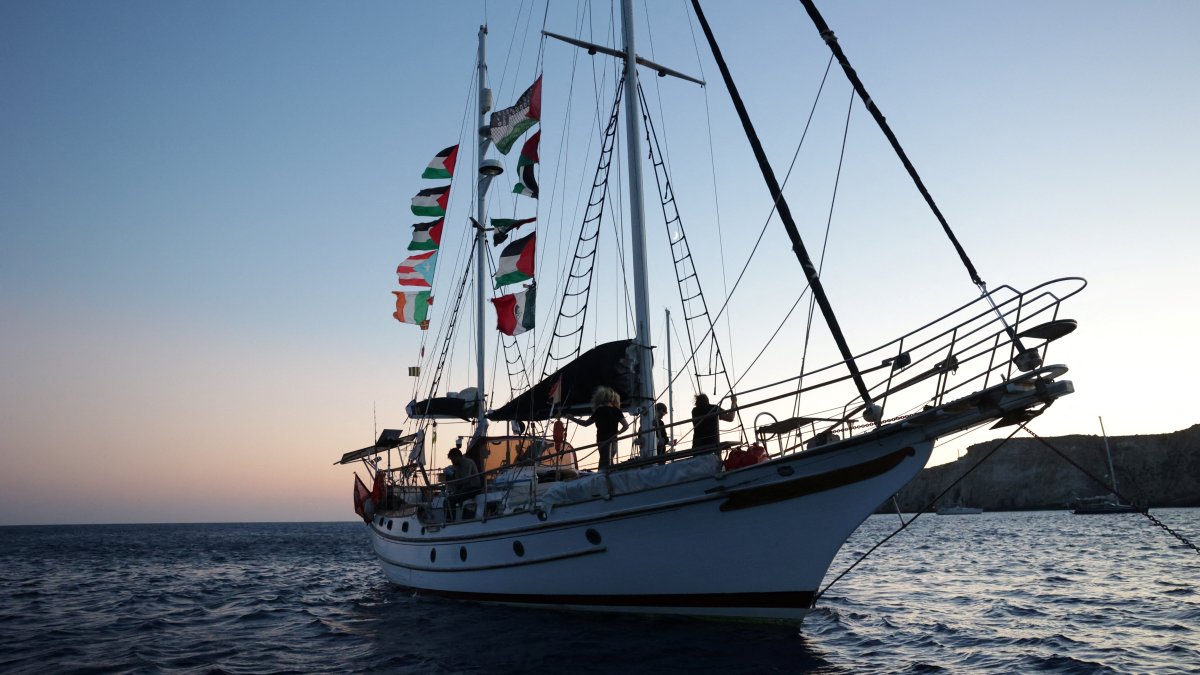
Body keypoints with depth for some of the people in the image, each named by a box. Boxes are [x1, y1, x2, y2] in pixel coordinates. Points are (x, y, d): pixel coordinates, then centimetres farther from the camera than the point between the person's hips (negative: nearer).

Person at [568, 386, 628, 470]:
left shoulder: (600, 410, -6)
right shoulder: (616, 410, 7)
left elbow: (586, 423, -1)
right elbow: (626, 425, 1)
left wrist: (571, 418, 9)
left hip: (604, 442, -6)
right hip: (613, 442, 6)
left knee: (605, 465, -12)